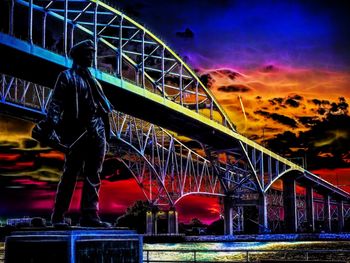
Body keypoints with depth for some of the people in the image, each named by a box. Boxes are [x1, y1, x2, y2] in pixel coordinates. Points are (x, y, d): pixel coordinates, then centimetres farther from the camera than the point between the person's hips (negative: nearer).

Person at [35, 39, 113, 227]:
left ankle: (89, 215, 5)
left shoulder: (93, 80, 22)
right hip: (79, 131, -6)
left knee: (93, 175, 3)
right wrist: (50, 126, -21)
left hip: (97, 132, 7)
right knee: (70, 174, -5)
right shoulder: (67, 77, 3)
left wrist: (105, 130, 18)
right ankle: (58, 216, 0)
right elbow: (56, 104, -8)